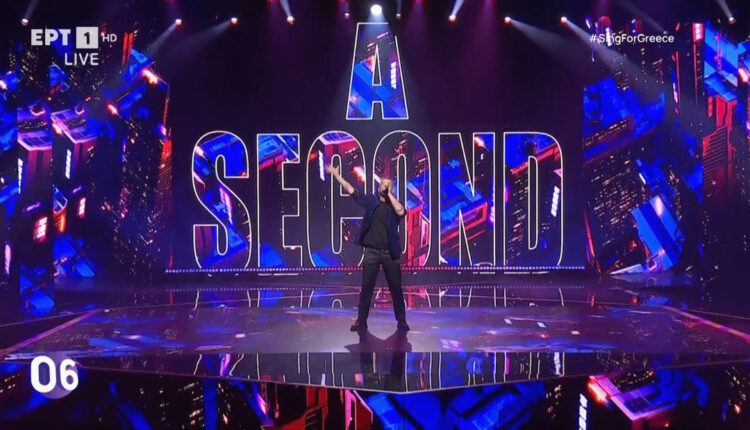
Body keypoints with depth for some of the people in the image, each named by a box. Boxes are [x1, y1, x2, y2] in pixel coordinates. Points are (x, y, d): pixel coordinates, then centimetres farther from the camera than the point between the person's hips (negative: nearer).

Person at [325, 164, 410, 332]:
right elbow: (350, 190, 6)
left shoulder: (394, 205, 4)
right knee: (366, 288, 5)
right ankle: (361, 321, 14)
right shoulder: (370, 200, 7)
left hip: (390, 253, 0)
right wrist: (336, 174, 2)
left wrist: (390, 194, -8)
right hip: (371, 252, 1)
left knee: (396, 288, 6)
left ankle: (401, 321, 18)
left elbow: (401, 212, -19)